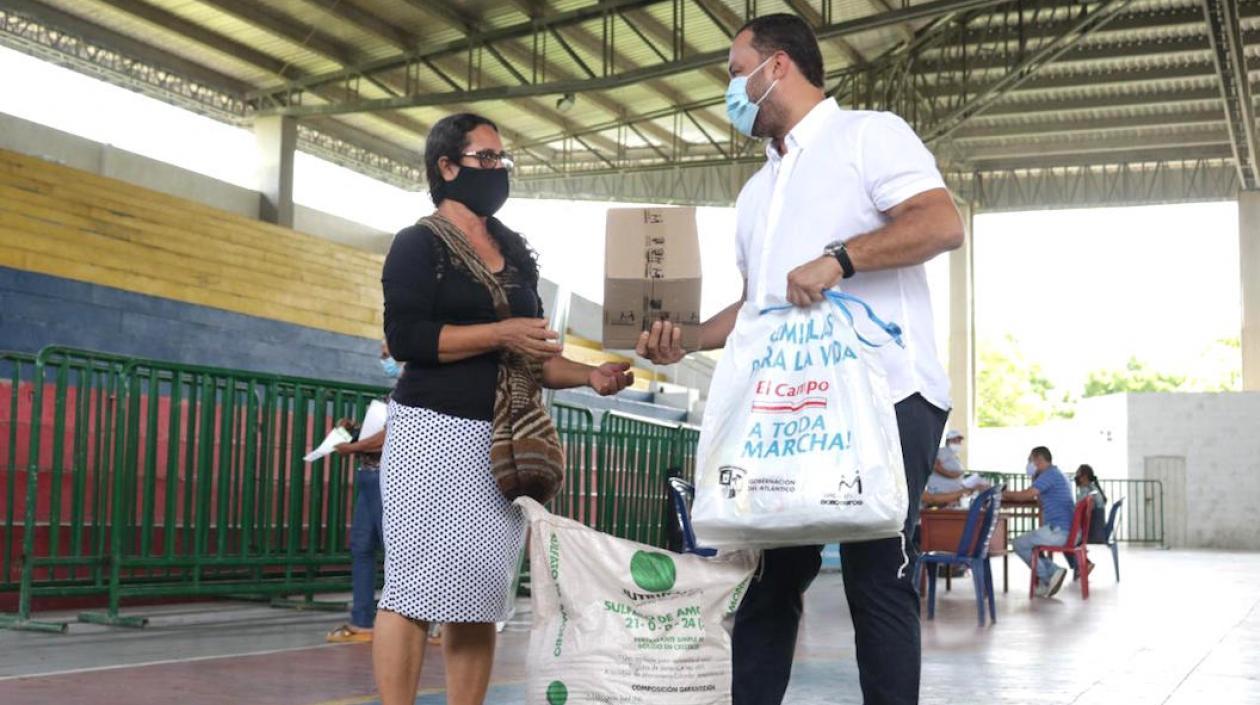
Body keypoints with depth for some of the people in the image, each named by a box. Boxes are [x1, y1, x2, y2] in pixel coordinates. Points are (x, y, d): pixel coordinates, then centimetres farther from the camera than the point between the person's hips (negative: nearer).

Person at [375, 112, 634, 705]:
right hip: (434, 433, -6)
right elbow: (405, 338, -13)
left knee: (479, 596, 5)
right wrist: (500, 332, -16)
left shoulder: (517, 256, 19)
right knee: (415, 589, -8)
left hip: (503, 440, 6)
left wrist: (589, 375, 3)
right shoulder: (419, 244, -1)